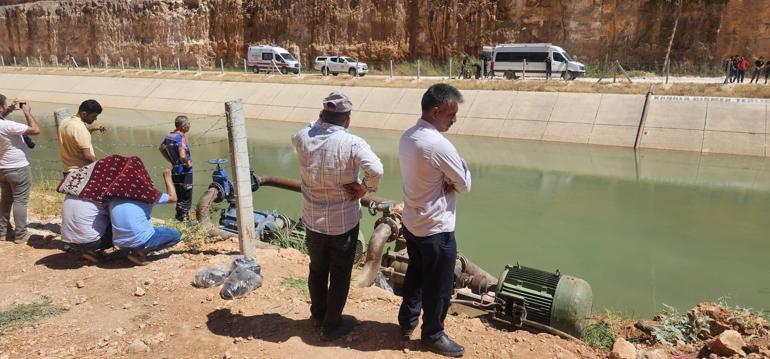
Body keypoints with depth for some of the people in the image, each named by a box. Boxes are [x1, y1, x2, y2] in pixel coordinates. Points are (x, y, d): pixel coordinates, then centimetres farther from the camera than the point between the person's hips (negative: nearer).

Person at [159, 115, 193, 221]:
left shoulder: (168, 136, 5)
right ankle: (183, 218, 3)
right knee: (186, 200, 1)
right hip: (184, 172, -8)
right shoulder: (181, 138, -21)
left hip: (174, 171, 8)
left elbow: (162, 148, 22)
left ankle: (179, 218, 29)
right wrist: (188, 164, -14)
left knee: (179, 198, 20)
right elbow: (182, 156, -33)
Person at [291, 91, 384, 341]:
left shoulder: (303, 138, -8)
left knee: (317, 269, 23)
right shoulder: (352, 143, -21)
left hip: (313, 220, 4)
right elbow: (376, 170, -35)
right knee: (340, 275, 14)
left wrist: (321, 121, 8)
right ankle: (332, 325, 27)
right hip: (344, 223, -4)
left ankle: (318, 314, 42)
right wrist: (365, 188, -17)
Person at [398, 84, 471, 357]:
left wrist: (445, 182, -6)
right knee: (439, 286, 11)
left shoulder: (407, 137, 0)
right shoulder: (439, 145, -27)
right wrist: (456, 176, 2)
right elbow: (465, 185, -15)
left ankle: (407, 322, 41)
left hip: (411, 223, 9)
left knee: (415, 275, 25)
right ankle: (433, 335, 29)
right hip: (436, 229, -8)